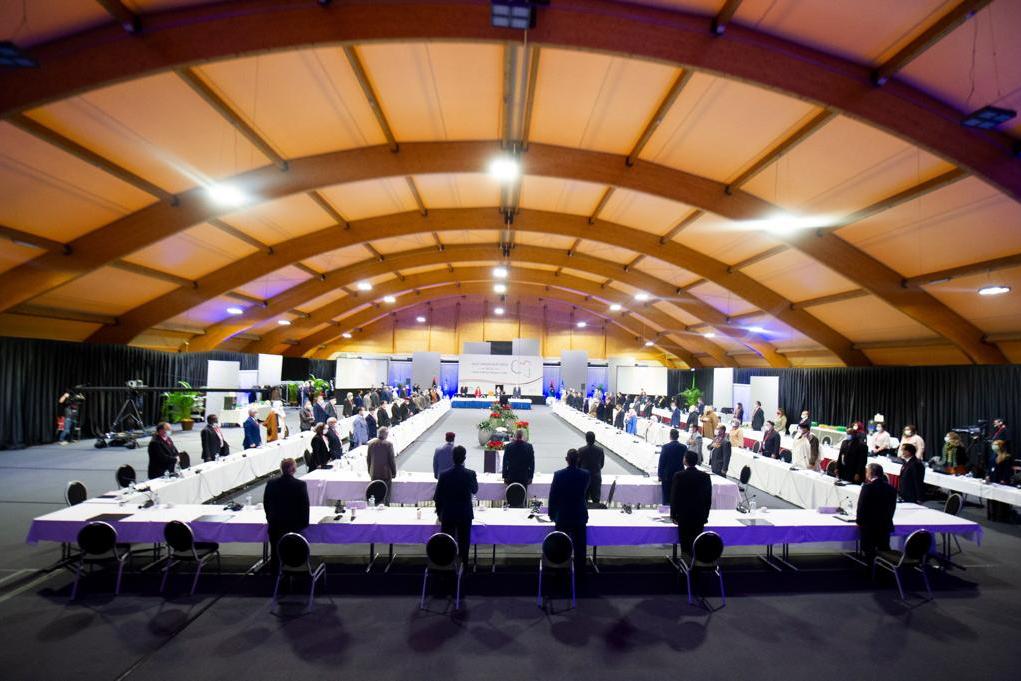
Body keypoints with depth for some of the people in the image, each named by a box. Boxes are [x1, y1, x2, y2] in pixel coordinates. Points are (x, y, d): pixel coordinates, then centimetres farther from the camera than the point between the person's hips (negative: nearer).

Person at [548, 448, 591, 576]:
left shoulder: (558, 475, -16)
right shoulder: (585, 474, -12)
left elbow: (553, 496, -10)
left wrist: (552, 514, 3)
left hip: (562, 516, -1)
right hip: (580, 516, 1)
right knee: (580, 546, 16)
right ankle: (580, 573, 27)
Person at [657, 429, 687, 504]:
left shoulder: (665, 447, -13)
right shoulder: (683, 447, -5)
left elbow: (661, 462, -9)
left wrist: (660, 475, 0)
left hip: (667, 476, -2)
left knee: (666, 498, 6)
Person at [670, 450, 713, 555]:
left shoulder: (678, 476, -13)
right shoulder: (705, 476, -5)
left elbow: (674, 497, -8)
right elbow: (708, 498, 2)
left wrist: (673, 515, 3)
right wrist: (705, 515, 13)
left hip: (683, 516, -2)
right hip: (700, 516, 2)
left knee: (685, 543, 7)